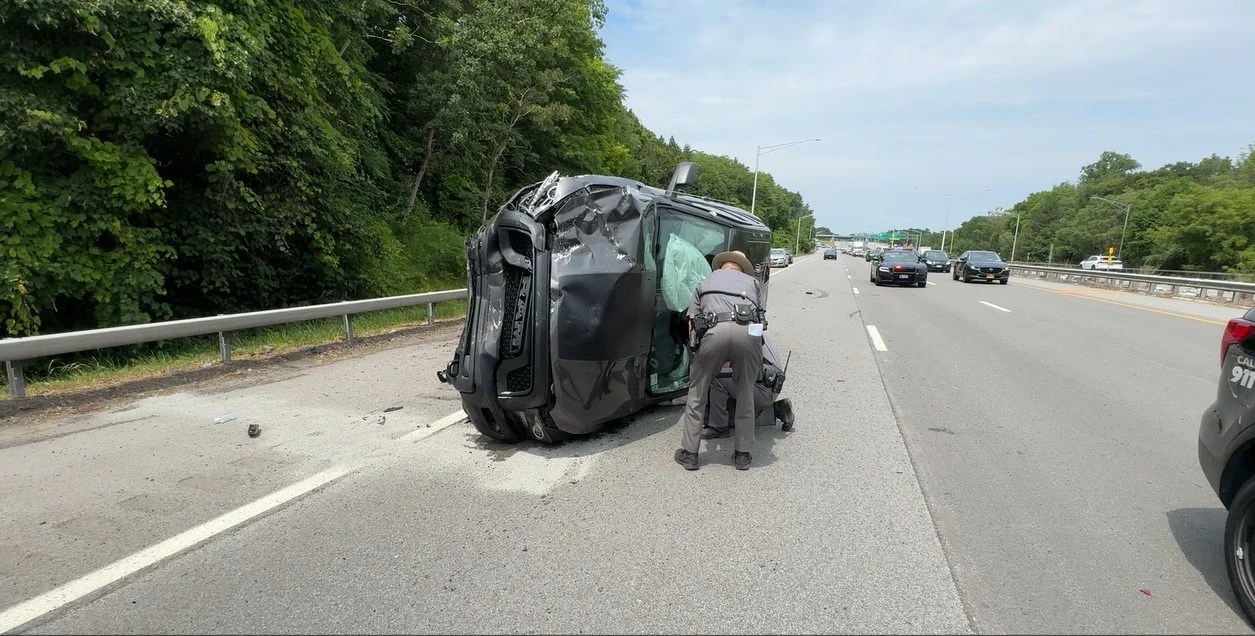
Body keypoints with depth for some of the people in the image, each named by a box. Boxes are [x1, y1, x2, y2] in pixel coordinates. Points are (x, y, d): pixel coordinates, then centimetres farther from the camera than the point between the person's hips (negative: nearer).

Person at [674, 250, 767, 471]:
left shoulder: (704, 283, 34)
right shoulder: (753, 283, 33)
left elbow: (692, 324, 28)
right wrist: (733, 358, 36)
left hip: (715, 332, 0)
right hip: (748, 332, 1)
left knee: (697, 393, 17)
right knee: (745, 395, 20)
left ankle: (689, 453, 22)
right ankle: (742, 454, 27)